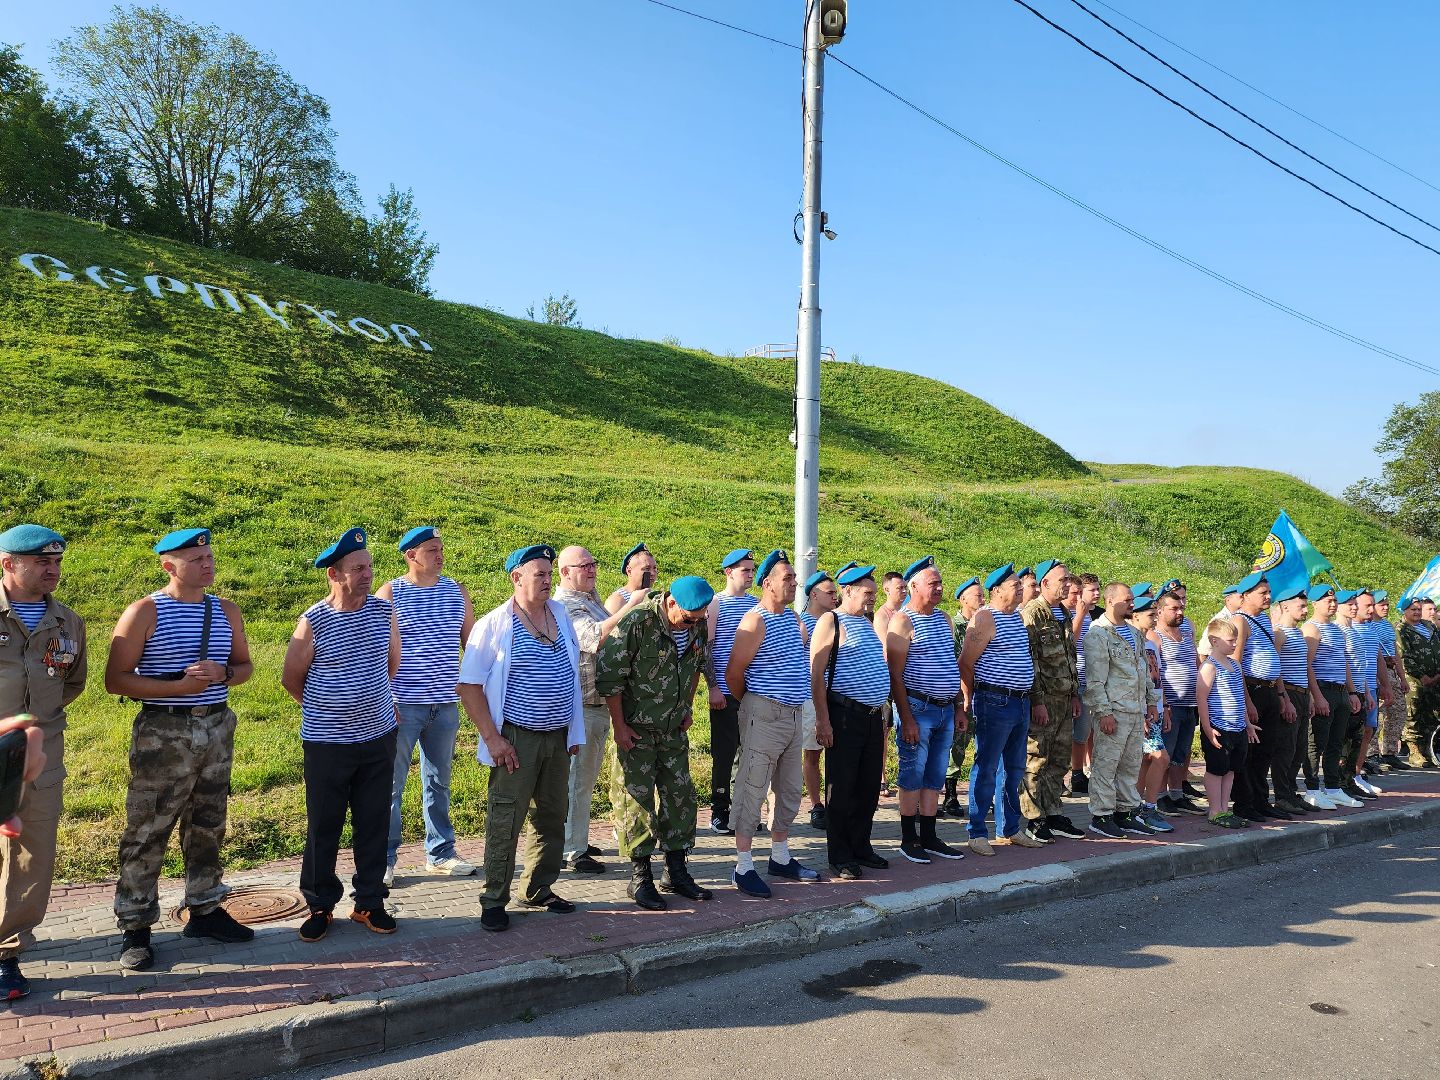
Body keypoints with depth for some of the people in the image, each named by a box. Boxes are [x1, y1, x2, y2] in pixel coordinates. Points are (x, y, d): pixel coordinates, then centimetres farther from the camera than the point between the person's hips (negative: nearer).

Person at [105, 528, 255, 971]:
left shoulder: (227, 612, 5)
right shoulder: (145, 612, -8)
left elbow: (245, 666, 14)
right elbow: (115, 679, -10)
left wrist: (222, 673, -9)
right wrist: (178, 687, -20)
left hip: (217, 728, 5)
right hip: (164, 732, -5)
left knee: (208, 827, 15)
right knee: (147, 833, 0)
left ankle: (204, 910, 29)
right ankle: (135, 928, 13)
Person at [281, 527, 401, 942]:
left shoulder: (384, 611, -2)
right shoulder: (313, 621, -12)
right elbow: (291, 679, 0)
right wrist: (326, 709, 9)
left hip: (379, 737, 3)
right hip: (327, 743, -3)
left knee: (374, 824, 11)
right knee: (323, 828, 7)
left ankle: (370, 903, 25)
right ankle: (319, 906, 25)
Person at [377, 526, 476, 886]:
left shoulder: (456, 591, 8)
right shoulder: (390, 594, -4)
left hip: (446, 704, 4)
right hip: (403, 704, -4)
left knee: (439, 782, 14)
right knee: (392, 784, 2)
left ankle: (440, 853, 24)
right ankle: (384, 860, 13)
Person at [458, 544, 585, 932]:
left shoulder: (559, 614, 6)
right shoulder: (495, 624, -9)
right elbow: (469, 684, -9)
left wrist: (574, 732, 12)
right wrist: (492, 738, -15)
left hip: (559, 738, 6)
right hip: (518, 740, -5)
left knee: (552, 819, 14)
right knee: (505, 823, 0)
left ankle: (538, 890, 29)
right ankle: (494, 901, 14)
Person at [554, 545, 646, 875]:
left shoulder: (591, 598, 15)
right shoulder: (564, 605, -15)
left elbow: (613, 634, 26)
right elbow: (595, 638, -29)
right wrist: (630, 605, -28)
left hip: (600, 703, 9)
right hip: (582, 706, -9)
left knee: (586, 777, 18)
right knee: (577, 779, -2)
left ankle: (576, 839, 29)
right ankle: (573, 852, 7)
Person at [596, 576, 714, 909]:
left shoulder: (698, 625, -4)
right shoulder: (635, 623, -23)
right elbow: (608, 674, -18)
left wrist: (687, 707, 14)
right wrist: (619, 726, -16)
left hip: (674, 729, 6)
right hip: (635, 728, -6)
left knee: (680, 794, 9)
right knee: (636, 798, -2)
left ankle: (676, 872, 23)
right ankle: (640, 877, 11)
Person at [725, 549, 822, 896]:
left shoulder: (793, 618, 11)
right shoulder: (756, 621, -14)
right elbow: (733, 673, -10)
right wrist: (751, 702, 3)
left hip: (793, 715, 8)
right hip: (764, 715, -8)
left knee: (789, 791, 15)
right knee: (752, 790, -3)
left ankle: (781, 858, 29)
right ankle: (743, 868, 5)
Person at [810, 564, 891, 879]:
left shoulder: (869, 624, 17)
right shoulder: (830, 622, -7)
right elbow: (816, 673, -13)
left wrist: (882, 713, 20)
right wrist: (822, 719, -17)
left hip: (873, 716, 7)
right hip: (844, 717, -7)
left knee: (869, 787, 12)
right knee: (842, 788, 0)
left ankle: (861, 846, 24)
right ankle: (840, 857, 9)